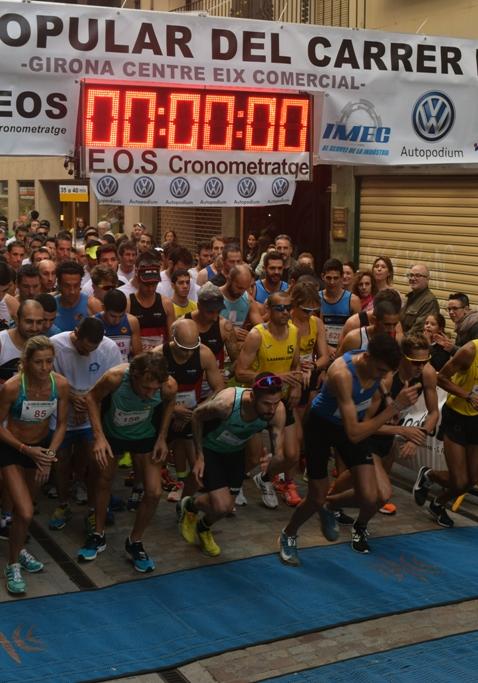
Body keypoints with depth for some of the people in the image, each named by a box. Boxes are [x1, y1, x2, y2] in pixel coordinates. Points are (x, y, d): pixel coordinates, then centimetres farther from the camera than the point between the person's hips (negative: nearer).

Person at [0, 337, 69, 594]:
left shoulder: (60, 384, -21)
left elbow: (61, 423, -6)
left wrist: (50, 453, -17)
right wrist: (26, 450, -23)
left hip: (42, 446, 4)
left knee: (25, 505, 22)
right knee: (25, 512, -13)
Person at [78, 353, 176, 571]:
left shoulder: (169, 386, -34)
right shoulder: (115, 377, -40)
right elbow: (92, 397, -19)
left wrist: (162, 438, -9)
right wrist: (99, 437, -25)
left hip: (146, 435, 1)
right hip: (112, 432, 0)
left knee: (154, 493, -4)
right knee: (104, 481, 16)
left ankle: (134, 542, 19)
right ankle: (98, 536, 38)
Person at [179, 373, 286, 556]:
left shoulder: (277, 411, -31)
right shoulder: (226, 402, -41)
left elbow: (279, 455, -24)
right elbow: (196, 416, -19)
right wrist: (199, 457, -15)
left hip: (235, 452, 4)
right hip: (209, 449, -4)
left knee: (227, 506, 11)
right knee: (221, 507, -15)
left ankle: (202, 529, 46)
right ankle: (189, 505, 20)